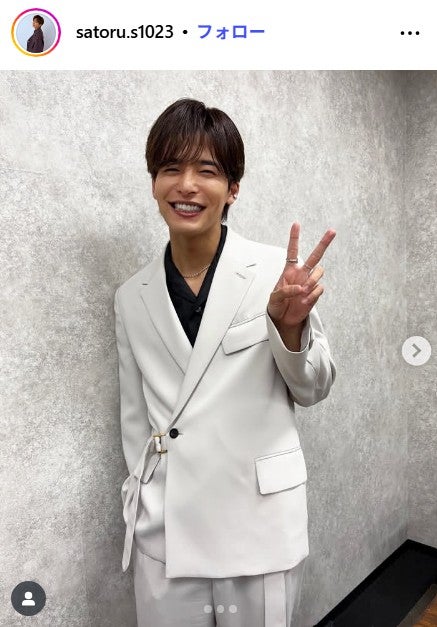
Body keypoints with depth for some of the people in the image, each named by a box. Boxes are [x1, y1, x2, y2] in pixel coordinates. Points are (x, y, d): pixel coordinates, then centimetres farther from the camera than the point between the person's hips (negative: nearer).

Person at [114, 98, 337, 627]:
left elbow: (313, 389, -1)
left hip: (259, 524, -2)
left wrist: (291, 325, -20)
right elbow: (135, 418, 7)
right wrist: (140, 510, 10)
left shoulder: (279, 271, -11)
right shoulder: (132, 297, -1)